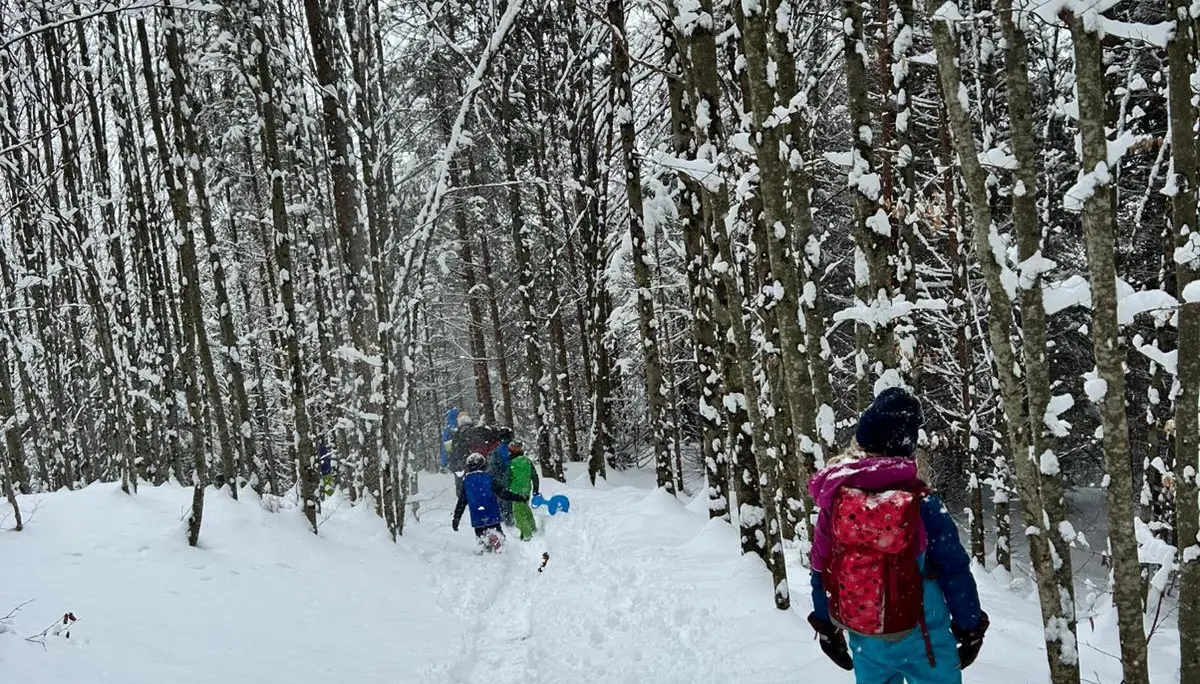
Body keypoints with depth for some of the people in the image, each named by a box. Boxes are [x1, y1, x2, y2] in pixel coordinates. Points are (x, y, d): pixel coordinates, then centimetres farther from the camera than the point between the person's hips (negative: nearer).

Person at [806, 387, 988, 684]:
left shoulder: (833, 498, -8)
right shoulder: (922, 504, -19)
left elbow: (821, 568, 1)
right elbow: (954, 570, -10)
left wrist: (826, 626, 15)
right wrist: (970, 627, 5)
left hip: (863, 636, 4)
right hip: (921, 637, -4)